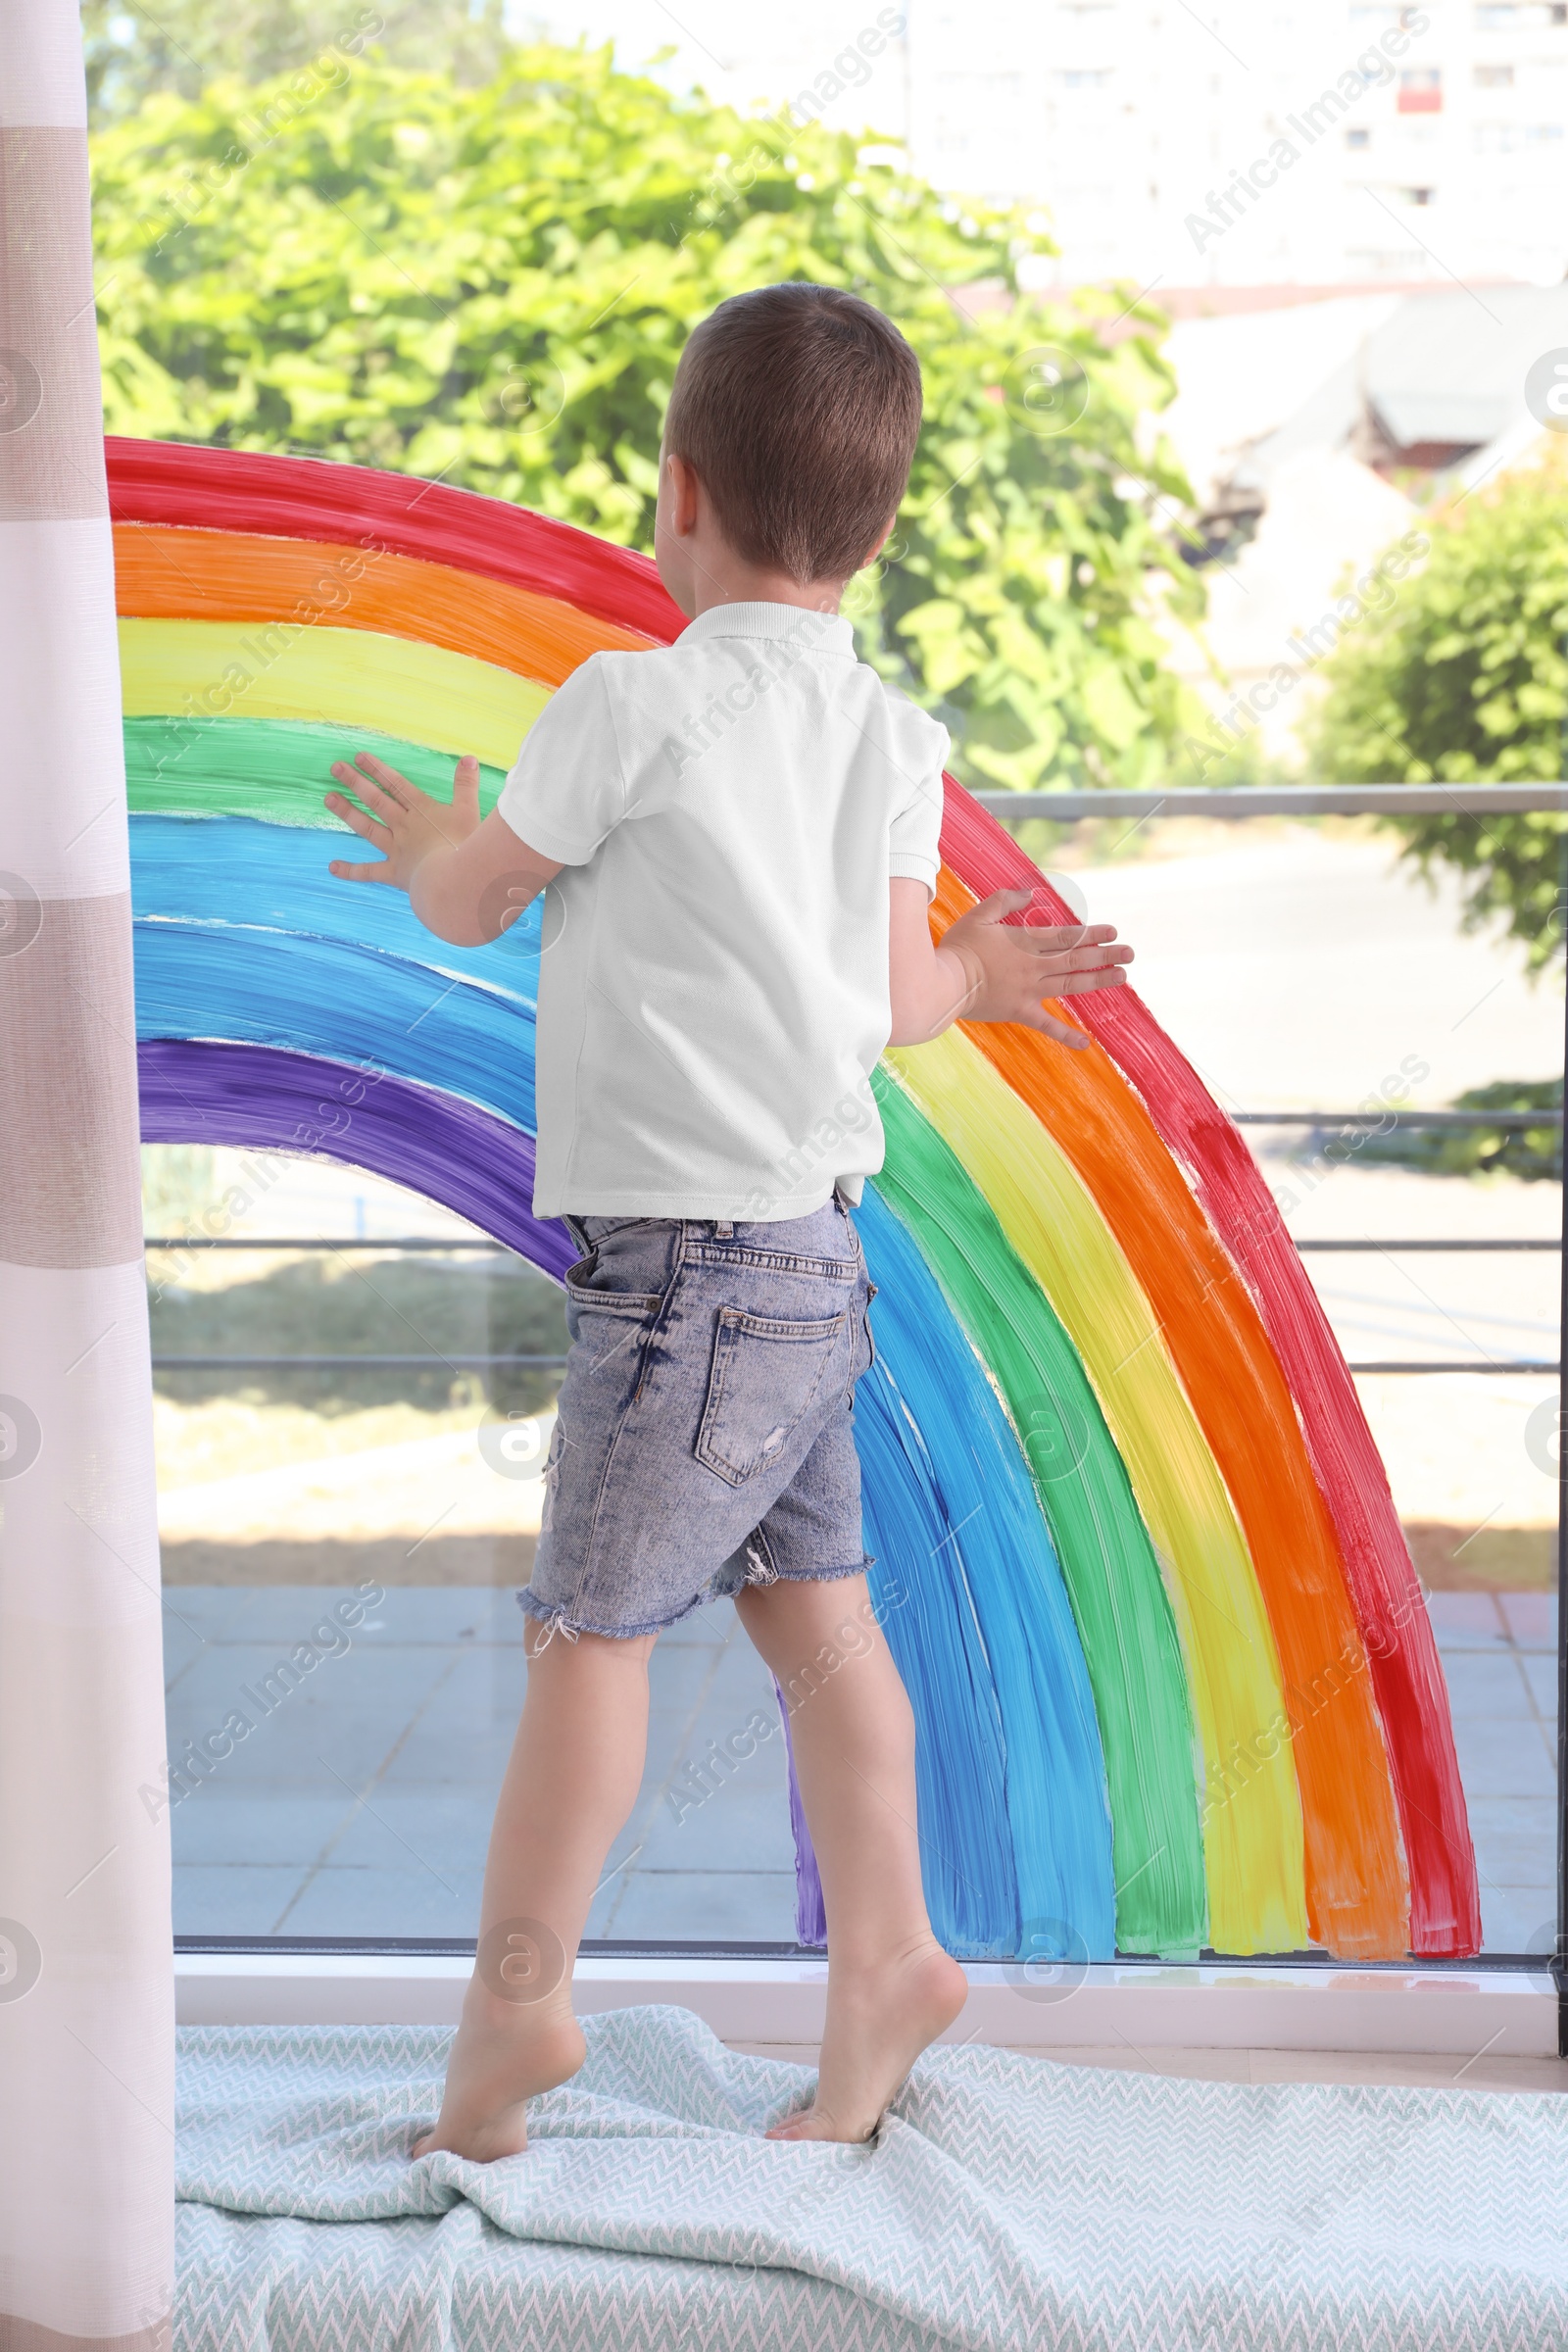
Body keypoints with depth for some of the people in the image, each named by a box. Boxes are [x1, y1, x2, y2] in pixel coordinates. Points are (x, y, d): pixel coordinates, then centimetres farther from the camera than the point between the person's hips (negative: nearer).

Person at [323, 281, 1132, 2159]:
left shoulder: (635, 700, -13)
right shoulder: (894, 739, 6)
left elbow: (471, 903, -1)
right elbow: (891, 995, 5)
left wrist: (435, 848, 21)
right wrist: (974, 976, 26)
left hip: (688, 1252, -8)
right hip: (812, 1248, 8)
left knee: (589, 1618, -3)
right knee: (812, 1604, 15)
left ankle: (514, 1987, 1)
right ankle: (883, 1956, 21)